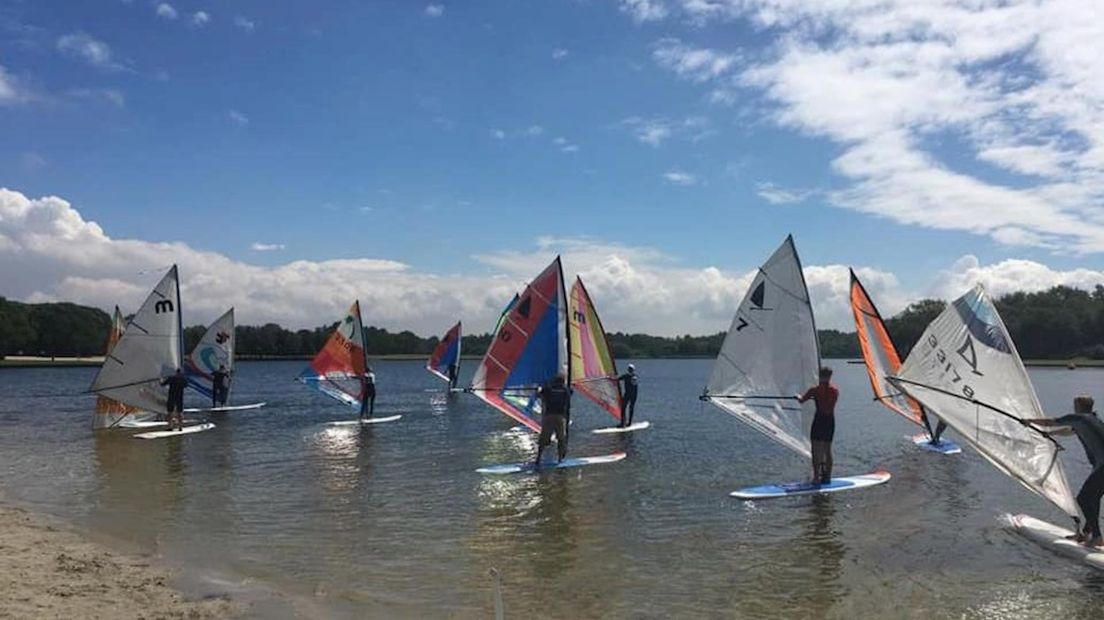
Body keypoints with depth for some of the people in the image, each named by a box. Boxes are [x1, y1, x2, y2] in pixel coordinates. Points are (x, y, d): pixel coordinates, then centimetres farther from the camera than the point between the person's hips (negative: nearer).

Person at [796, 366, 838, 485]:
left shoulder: (815, 389, -9)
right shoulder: (835, 391, 5)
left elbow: (801, 400, -6)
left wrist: (798, 397, 17)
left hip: (819, 420, -5)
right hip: (831, 420, 5)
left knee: (816, 450, -1)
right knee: (827, 450, 12)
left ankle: (816, 477, -5)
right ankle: (827, 477, 16)